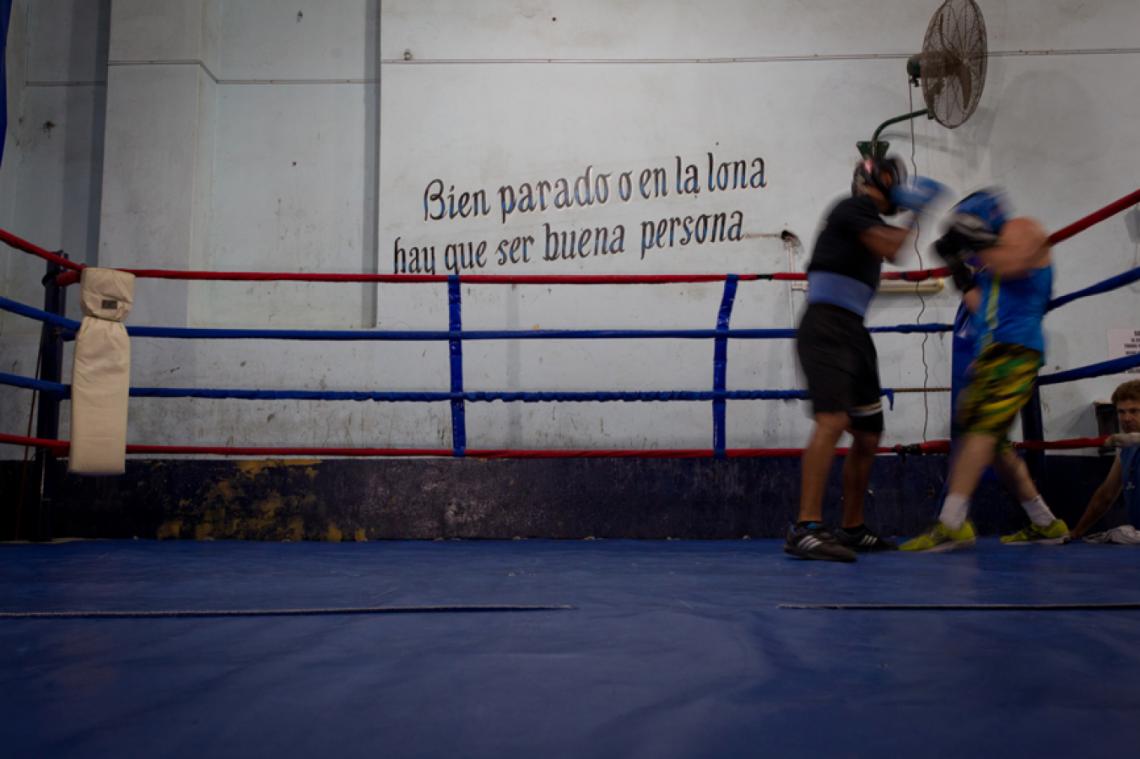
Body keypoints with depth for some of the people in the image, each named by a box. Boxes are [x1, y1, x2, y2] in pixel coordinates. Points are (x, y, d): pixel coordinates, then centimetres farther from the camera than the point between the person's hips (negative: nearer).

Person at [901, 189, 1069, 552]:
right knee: (993, 442, 10)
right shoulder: (991, 263, 29)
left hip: (1014, 347, -10)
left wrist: (977, 240, -8)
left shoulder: (1022, 229, 5)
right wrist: (960, 270, 23)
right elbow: (983, 310, 22)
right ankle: (1046, 524, 18)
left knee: (978, 427, -21)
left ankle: (951, 525, -31)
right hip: (995, 352, 10)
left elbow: (1010, 265, -17)